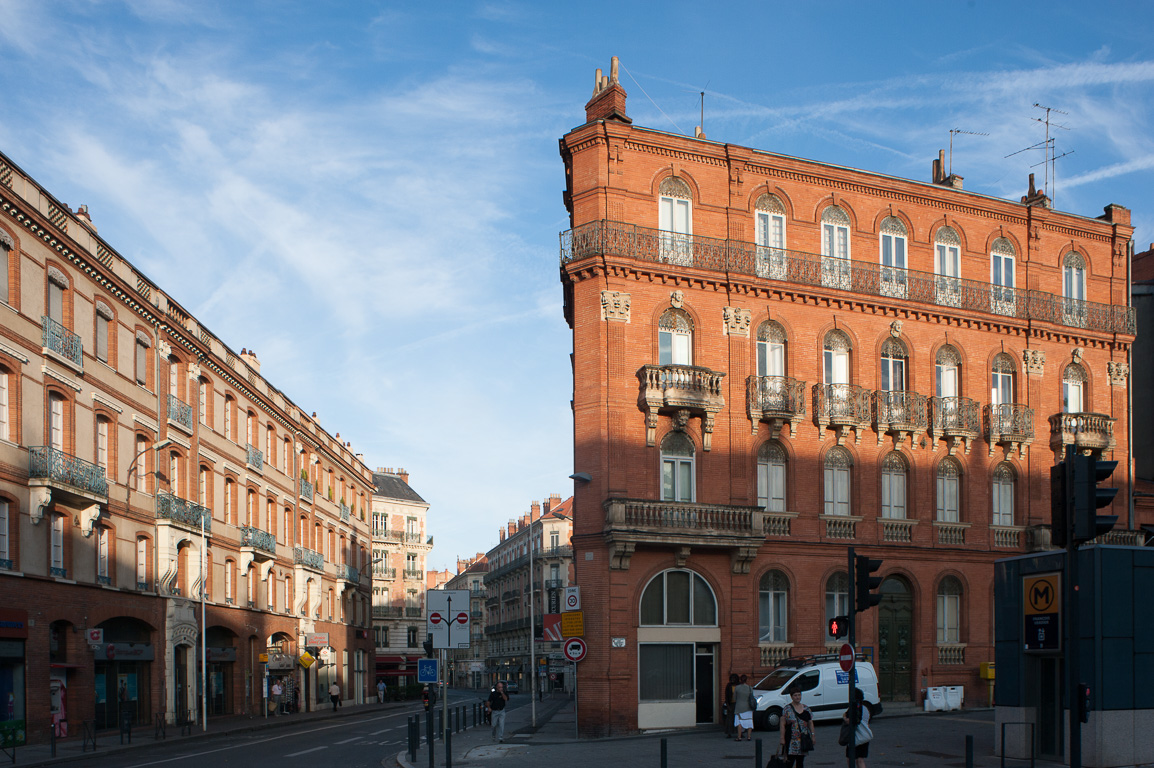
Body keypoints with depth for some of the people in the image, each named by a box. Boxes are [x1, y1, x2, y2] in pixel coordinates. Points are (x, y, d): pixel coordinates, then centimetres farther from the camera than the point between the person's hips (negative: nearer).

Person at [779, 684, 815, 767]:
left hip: (803, 740, 5)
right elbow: (782, 725, -5)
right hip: (791, 740, -5)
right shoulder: (787, 709, -4)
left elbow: (810, 723, 16)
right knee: (790, 762, -12)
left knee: (800, 762, 9)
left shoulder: (806, 709, 10)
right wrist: (782, 738, -11)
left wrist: (813, 735, 9)